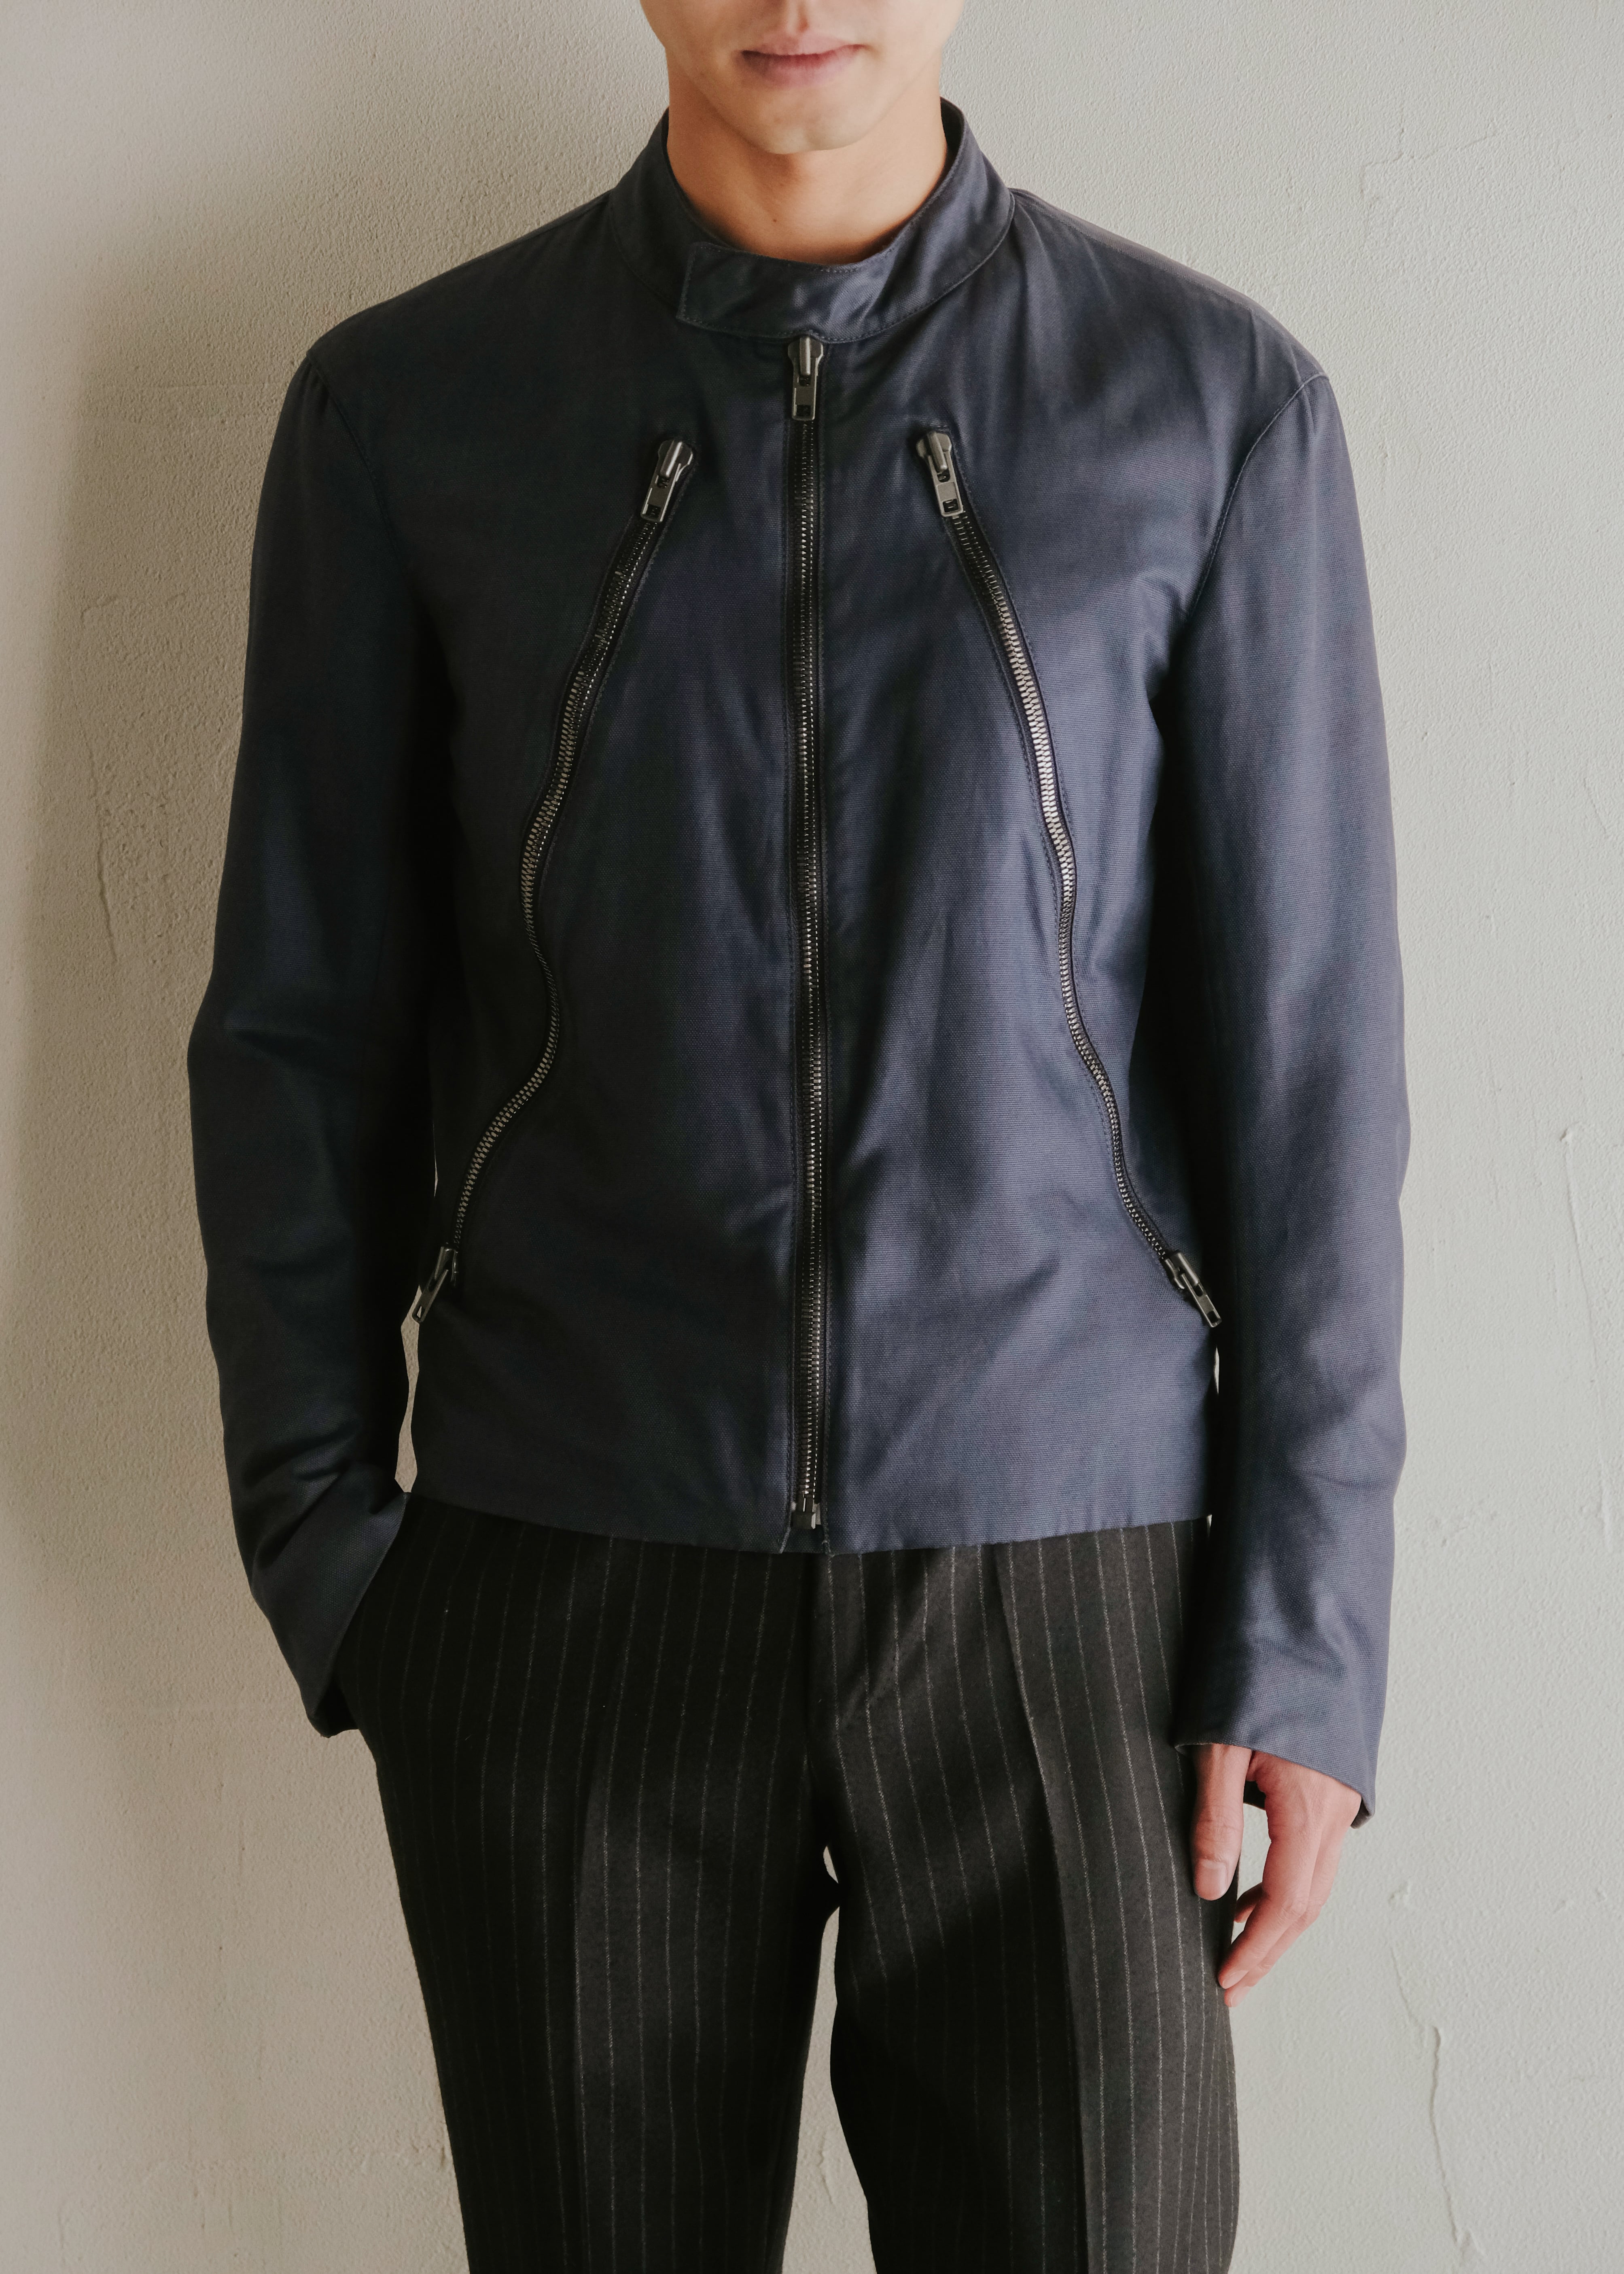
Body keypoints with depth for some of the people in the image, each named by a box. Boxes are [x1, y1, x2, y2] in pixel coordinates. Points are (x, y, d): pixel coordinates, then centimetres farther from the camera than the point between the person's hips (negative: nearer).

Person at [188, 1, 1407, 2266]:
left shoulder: (1217, 408, -2)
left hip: (1064, 1582, 0)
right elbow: (304, 1020, 5)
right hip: (570, 1575, 1)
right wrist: (323, 1546, 2)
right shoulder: (403, 408, 1)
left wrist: (1310, 1640, -5)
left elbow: (1304, 1056, -2)